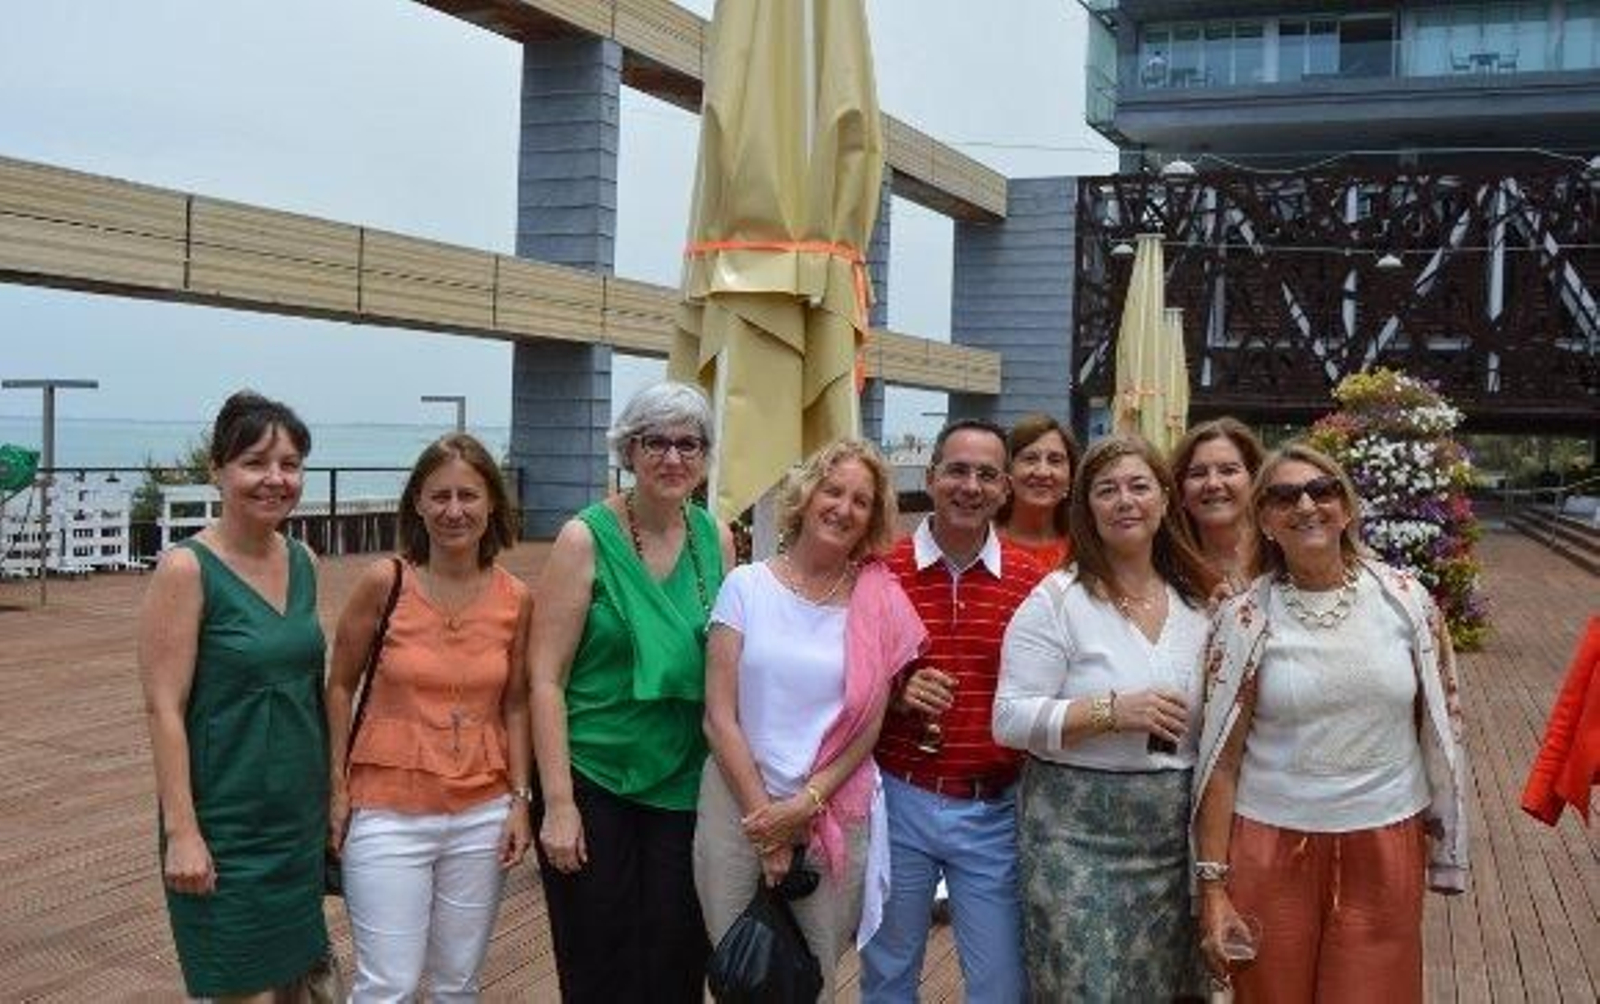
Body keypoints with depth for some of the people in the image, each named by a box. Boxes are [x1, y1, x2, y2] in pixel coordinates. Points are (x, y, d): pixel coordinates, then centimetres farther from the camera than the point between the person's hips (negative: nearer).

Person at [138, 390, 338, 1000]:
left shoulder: (301, 562, 5)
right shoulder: (186, 569, -14)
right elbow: (164, 709, -15)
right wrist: (181, 831, -17)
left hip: (300, 813, 6)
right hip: (225, 822, -6)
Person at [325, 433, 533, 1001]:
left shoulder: (516, 599, -1)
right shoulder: (385, 582, -8)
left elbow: (514, 705, 8)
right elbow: (339, 687, 0)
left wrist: (520, 799, 2)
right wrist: (338, 787, -3)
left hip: (481, 816, 3)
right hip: (387, 814, -3)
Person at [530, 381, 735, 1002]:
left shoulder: (716, 540, 3)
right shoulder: (587, 538, -9)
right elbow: (545, 678, -11)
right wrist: (557, 803, -15)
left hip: (684, 787, 4)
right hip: (593, 784, -3)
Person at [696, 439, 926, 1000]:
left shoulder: (880, 603, 0)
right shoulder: (747, 586, -2)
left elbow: (868, 728, 0)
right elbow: (719, 717, -5)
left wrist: (805, 804, -11)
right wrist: (765, 815, -8)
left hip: (834, 816, 1)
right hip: (739, 805, 0)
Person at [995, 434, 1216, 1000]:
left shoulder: (1198, 602, 9)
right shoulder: (1057, 600, -7)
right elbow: (1010, 720, -12)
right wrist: (1113, 711, -20)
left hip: (1176, 833, 5)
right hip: (1077, 832, -5)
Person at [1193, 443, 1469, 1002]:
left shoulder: (1404, 598, 0)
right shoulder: (1245, 619, -5)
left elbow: (1441, 723, 9)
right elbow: (1221, 760, -5)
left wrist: (1444, 841, 9)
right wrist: (1213, 888, -7)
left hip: (1386, 848, 1)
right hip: (1272, 847, -1)